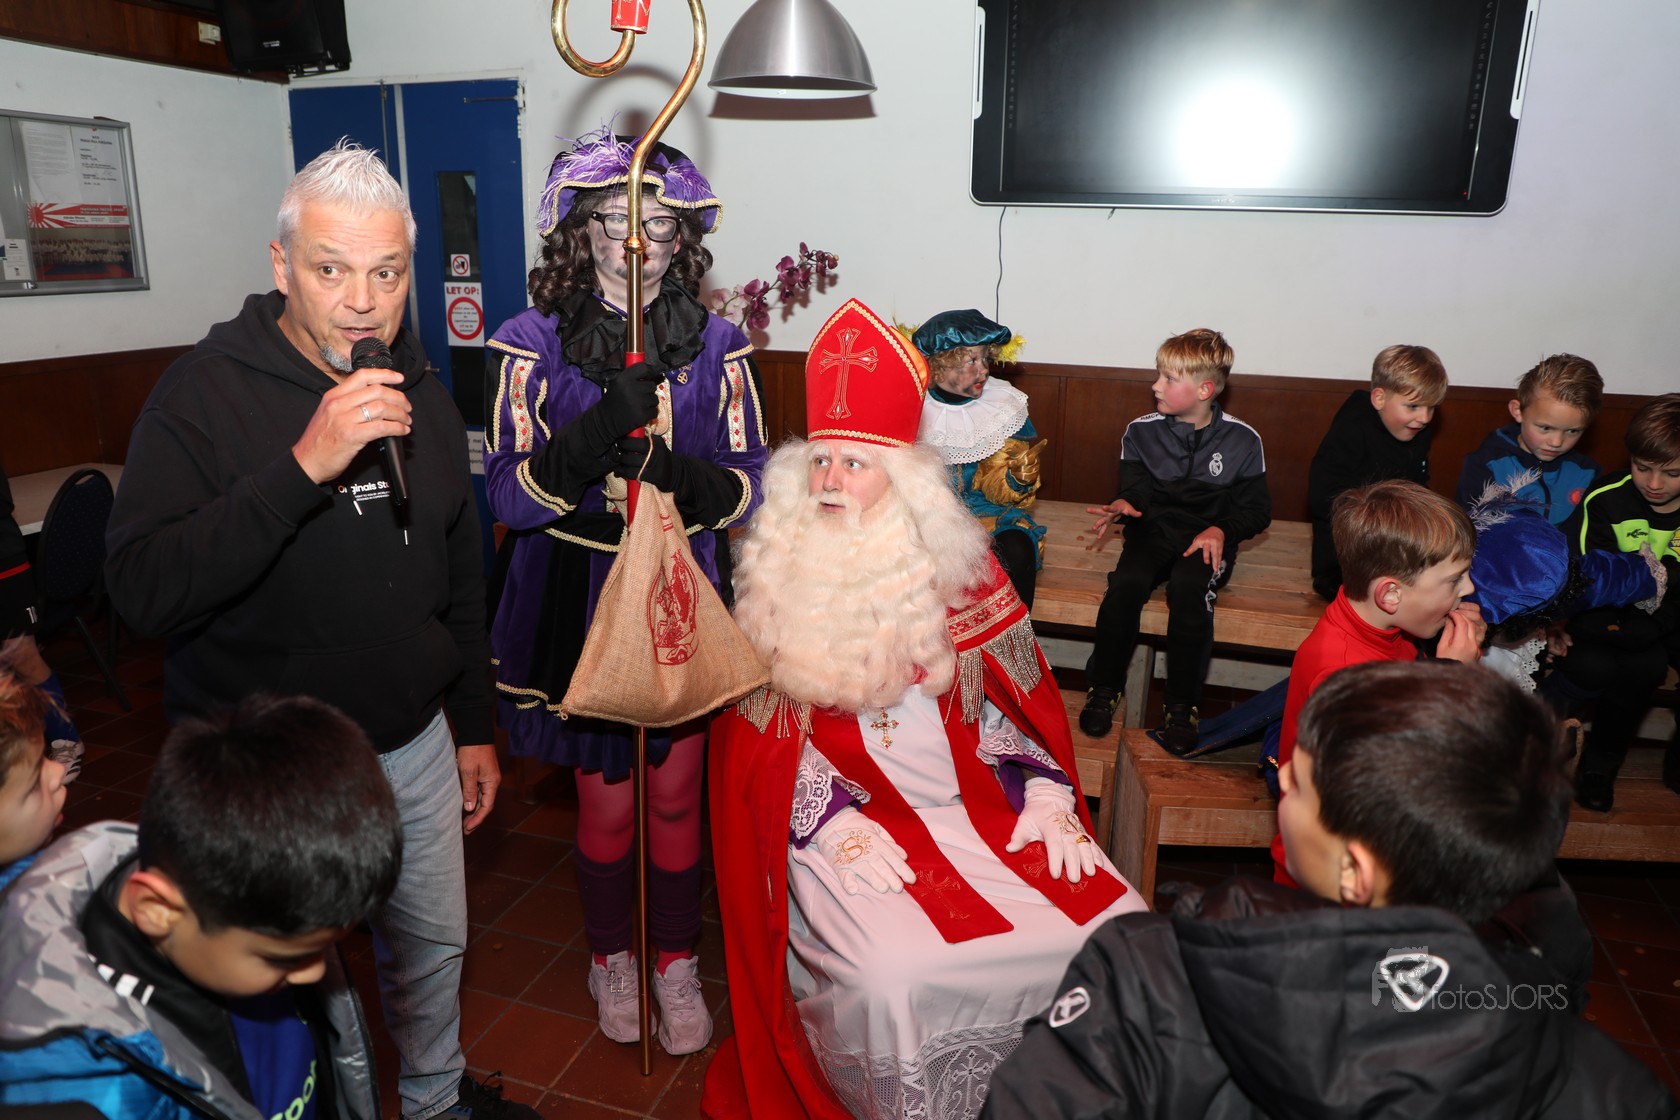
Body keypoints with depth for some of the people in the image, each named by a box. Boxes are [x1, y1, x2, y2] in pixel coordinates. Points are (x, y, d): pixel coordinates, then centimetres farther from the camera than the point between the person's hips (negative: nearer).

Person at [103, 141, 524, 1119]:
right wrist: (304, 467, -35)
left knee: (435, 944, 22)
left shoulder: (425, 396, 2)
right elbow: (143, 590, -26)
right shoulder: (206, 393, -15)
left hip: (412, 745, 5)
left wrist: (476, 724, 12)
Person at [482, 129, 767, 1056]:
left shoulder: (716, 346, -2)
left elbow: (748, 488, -4)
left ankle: (676, 962, 36)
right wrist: (599, 431, -30)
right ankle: (611, 957, 39)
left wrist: (681, 476, -26)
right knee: (604, 799, 13)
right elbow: (508, 494, -14)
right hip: (579, 604, -1)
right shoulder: (534, 343, -7)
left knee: (677, 794, 13)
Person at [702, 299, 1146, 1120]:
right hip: (843, 814, -2)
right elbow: (765, 734, 0)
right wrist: (836, 825, -13)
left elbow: (1008, 702, 9)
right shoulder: (778, 577, 1)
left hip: (972, 803, 2)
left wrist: (1046, 798, -5)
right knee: (897, 975, -27)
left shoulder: (955, 566, 3)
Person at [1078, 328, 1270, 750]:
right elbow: (1137, 491, 2)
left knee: (1189, 589, -34)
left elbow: (1256, 510, 4)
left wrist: (1220, 530, -15)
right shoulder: (1142, 431, 3)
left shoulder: (1242, 440, 0)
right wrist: (1123, 506, -23)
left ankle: (1182, 705, -18)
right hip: (1154, 530, 2)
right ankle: (1104, 688, -11)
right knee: (1126, 583, -30)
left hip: (1209, 538, -1)